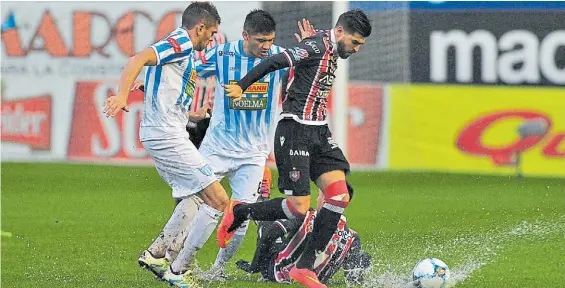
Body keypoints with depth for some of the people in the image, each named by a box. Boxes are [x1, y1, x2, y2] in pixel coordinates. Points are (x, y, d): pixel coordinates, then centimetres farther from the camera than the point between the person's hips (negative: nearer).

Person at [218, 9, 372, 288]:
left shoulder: (331, 50, 14)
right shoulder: (317, 47, -15)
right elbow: (273, 63, -20)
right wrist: (242, 86, -21)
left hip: (318, 132, 9)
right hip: (296, 131, -9)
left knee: (339, 196, -5)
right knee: (299, 207, -10)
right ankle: (238, 213, 15)